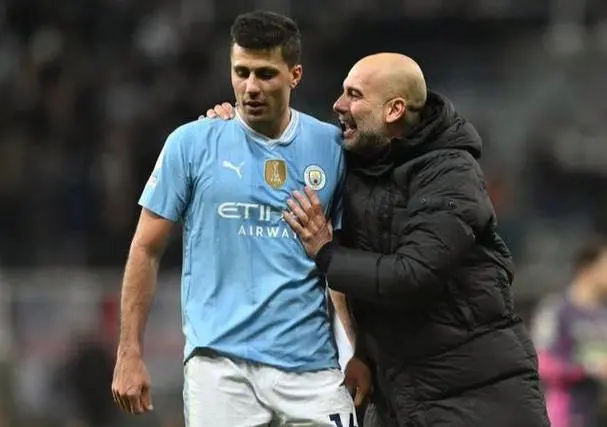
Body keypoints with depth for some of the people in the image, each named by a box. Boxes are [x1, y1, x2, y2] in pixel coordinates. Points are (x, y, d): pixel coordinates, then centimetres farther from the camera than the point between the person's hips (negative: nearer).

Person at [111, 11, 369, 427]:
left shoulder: (332, 147, 5)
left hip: (311, 365, 2)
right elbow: (147, 250, 5)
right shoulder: (192, 143, 1)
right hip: (220, 364, -2)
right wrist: (130, 354, 0)